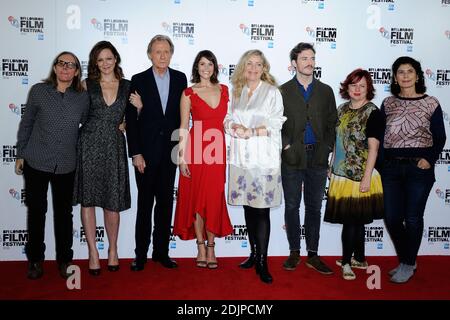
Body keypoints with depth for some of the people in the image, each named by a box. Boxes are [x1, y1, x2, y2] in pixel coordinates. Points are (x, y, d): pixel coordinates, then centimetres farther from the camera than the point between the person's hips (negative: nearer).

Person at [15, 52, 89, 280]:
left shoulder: (82, 97, 0)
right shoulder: (38, 91, -2)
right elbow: (26, 124, 5)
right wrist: (20, 154, 7)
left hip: (66, 166, 1)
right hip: (36, 162, 0)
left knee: (64, 213, 9)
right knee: (36, 211, 10)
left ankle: (64, 260, 25)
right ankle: (35, 259, 27)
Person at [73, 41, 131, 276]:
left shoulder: (127, 86, 10)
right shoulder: (87, 85, 7)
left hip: (114, 146, 1)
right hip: (89, 144, 0)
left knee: (112, 201, 3)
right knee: (88, 199, 1)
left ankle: (113, 250, 21)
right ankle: (93, 252, 13)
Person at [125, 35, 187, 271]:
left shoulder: (180, 78, 6)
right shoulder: (138, 80, -1)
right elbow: (131, 120, -4)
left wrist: (180, 145, 1)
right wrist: (135, 153, -9)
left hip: (170, 150, 2)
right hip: (146, 151, -2)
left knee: (166, 202, 9)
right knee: (145, 203, 6)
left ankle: (161, 251, 20)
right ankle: (141, 254, 17)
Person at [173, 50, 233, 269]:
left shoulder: (224, 90, 10)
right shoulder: (188, 94, 1)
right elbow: (183, 128, 0)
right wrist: (182, 158, -6)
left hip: (218, 150, 2)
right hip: (196, 150, -2)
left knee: (215, 199, 5)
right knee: (197, 198, 4)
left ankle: (211, 247, 17)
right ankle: (201, 247, 18)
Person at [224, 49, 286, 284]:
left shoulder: (272, 92, 1)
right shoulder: (237, 91, 15)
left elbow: (275, 124, -6)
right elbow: (228, 119, 12)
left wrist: (251, 132, -14)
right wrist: (234, 128, -9)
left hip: (264, 157, -4)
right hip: (241, 157, 4)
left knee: (261, 209, -5)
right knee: (248, 206, 9)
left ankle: (262, 262, 2)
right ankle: (254, 253, 21)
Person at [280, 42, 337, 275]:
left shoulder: (325, 91, 11)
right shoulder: (283, 91, 5)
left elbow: (332, 123, 9)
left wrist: (328, 148, -1)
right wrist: (285, 145, -8)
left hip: (318, 158, 2)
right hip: (292, 157, -1)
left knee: (314, 207, 7)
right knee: (292, 206, 6)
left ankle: (313, 255, 16)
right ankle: (294, 253, 18)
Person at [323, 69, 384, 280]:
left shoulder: (372, 113, -8)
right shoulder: (342, 109, 10)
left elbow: (373, 147, -13)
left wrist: (367, 177, -17)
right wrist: (332, 166, 14)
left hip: (359, 175, -6)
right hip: (341, 173, 6)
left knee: (351, 219, 0)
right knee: (356, 219, 15)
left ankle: (346, 262, 15)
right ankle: (360, 259, 29)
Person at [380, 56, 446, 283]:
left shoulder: (430, 103, 1)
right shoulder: (388, 103, 7)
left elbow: (440, 138, 3)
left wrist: (429, 160, -12)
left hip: (419, 168, -2)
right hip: (391, 167, 3)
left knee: (412, 218, 4)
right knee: (391, 218, 5)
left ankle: (408, 265, 21)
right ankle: (405, 259, 28)